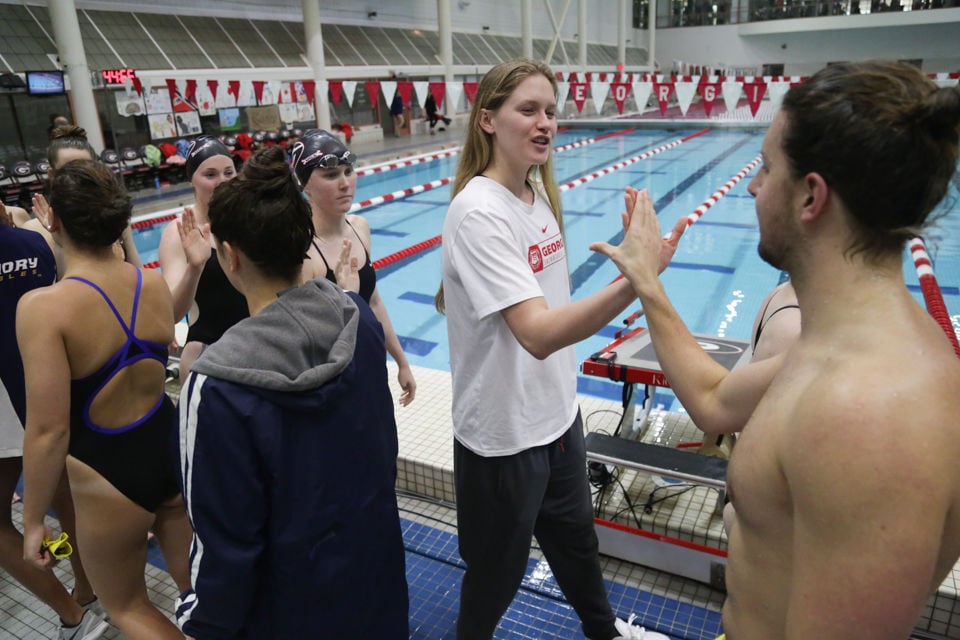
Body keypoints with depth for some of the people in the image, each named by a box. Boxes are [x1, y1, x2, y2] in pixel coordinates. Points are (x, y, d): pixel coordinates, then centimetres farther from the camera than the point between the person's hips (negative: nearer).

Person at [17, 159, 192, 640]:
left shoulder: (43, 307, -23)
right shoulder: (155, 284, -7)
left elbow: (49, 430, -22)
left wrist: (34, 519, -8)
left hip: (111, 471, -5)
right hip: (172, 446, 5)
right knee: (199, 588, 24)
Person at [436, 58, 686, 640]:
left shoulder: (538, 189, 1)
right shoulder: (478, 213, -25)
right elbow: (537, 333, -37)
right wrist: (634, 281, -49)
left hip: (556, 411, 8)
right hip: (504, 434, -8)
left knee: (575, 533, 29)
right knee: (498, 569, 15)